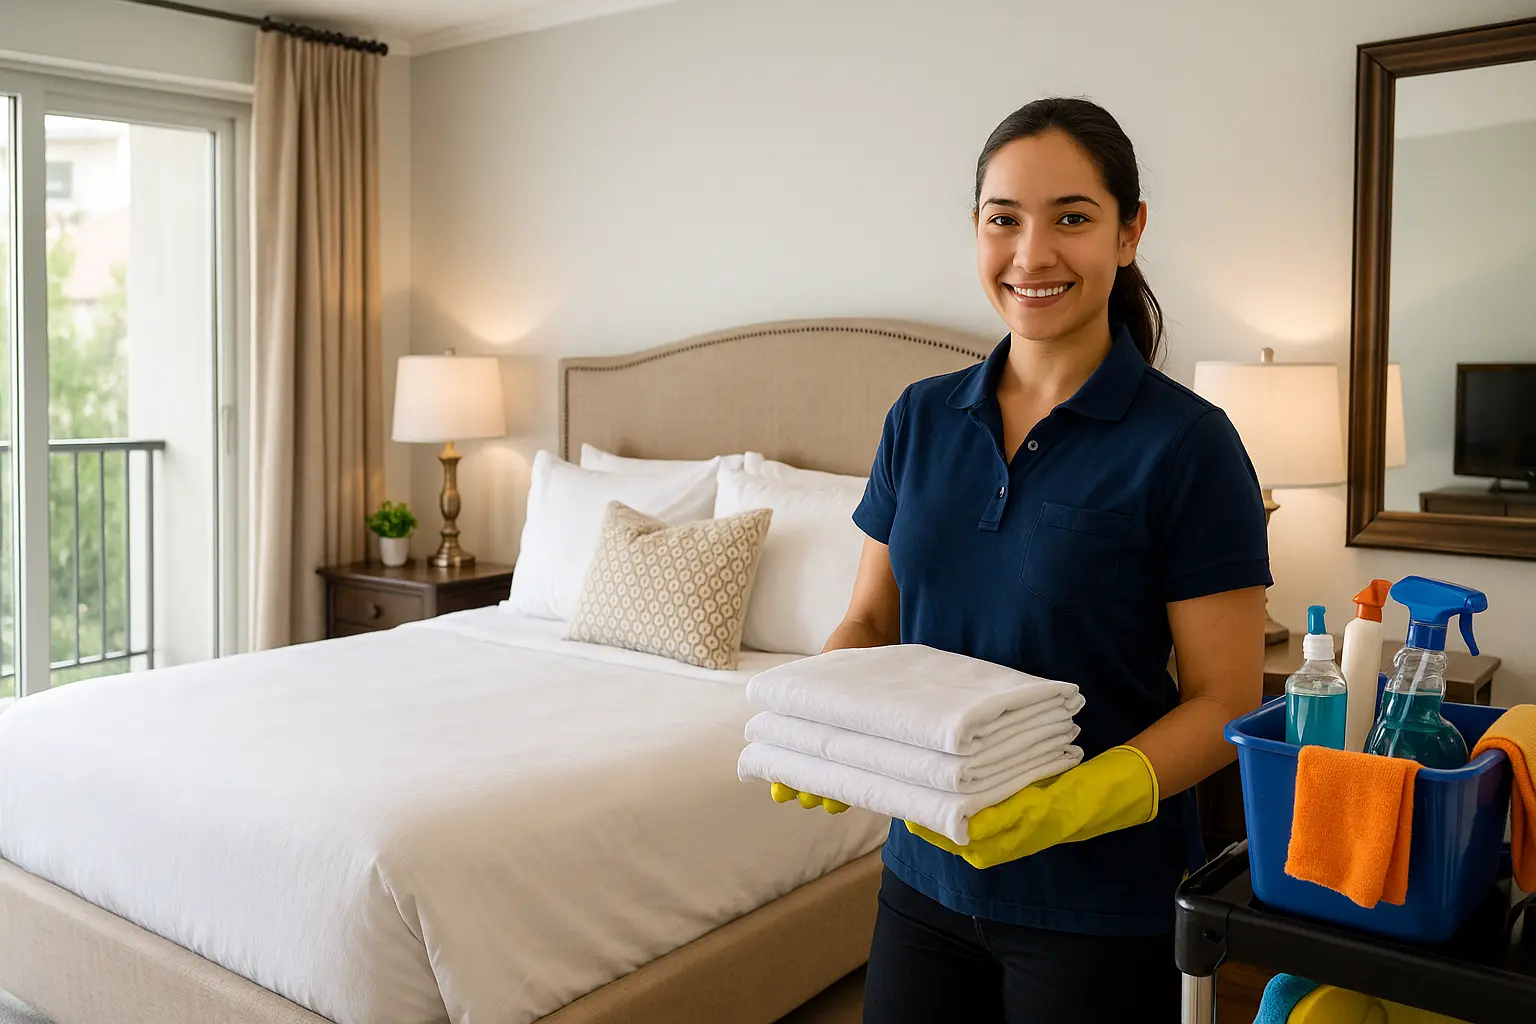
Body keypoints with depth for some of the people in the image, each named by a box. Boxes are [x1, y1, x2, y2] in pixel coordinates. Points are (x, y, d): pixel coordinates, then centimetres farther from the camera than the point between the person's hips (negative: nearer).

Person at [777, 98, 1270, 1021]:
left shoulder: (1187, 443, -13)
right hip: (925, 876, 4)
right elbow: (871, 619, 7)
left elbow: (1225, 701, -12)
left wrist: (1072, 803, -27)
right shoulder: (922, 419, 1)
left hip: (1102, 901, -4)